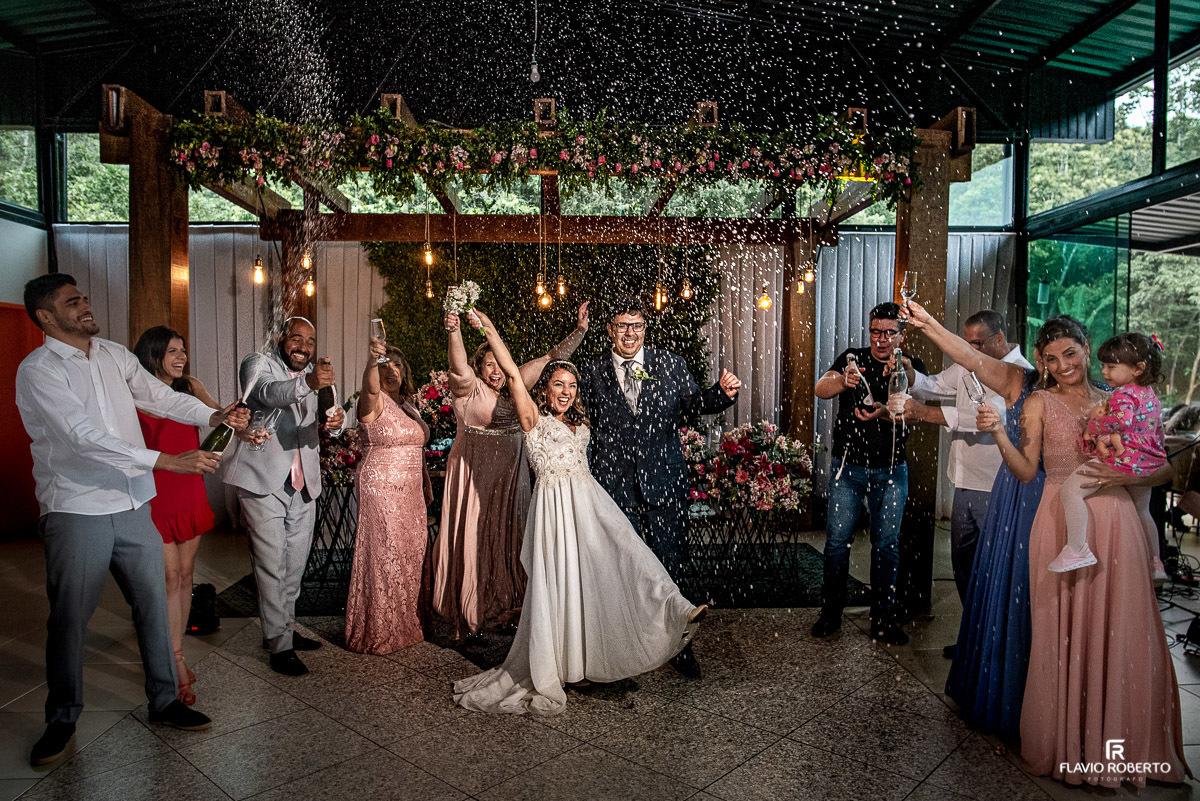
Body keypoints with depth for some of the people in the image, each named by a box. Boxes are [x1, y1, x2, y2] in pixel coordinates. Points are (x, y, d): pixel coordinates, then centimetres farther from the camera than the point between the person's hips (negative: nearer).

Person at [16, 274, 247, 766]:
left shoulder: (115, 355, 8)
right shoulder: (38, 371, -11)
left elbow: (161, 397, 5)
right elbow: (85, 436, -23)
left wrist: (213, 416, -14)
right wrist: (166, 461, -29)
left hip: (132, 507, 5)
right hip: (77, 513, -5)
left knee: (153, 606, 11)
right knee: (69, 619, 8)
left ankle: (164, 702, 26)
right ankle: (62, 720, 28)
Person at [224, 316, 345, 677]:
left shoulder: (313, 374, 13)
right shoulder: (258, 364, -6)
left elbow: (317, 423, 8)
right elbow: (266, 394, -28)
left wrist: (333, 421, -18)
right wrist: (307, 383, -48)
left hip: (303, 485, 6)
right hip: (265, 484, -6)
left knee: (295, 566, 15)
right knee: (272, 567, -2)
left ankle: (285, 629, 31)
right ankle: (279, 645, 7)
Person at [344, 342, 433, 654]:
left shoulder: (408, 404, 13)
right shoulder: (374, 402, -10)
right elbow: (370, 387, -36)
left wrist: (427, 485, 19)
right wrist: (372, 362, -56)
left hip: (410, 492, 7)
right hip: (381, 490, -7)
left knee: (411, 556, 13)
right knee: (384, 558, -2)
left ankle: (409, 624, 28)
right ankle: (379, 632, 12)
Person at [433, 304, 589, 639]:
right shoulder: (470, 388, -8)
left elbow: (551, 358, 7)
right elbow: (459, 369, -30)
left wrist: (579, 331, 0)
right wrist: (454, 332, -46)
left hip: (510, 475, 6)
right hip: (474, 475, -5)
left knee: (508, 536, 12)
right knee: (474, 538, 0)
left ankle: (507, 604, 25)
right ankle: (471, 611, 13)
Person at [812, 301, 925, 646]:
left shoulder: (911, 368, 0)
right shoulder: (852, 359, -1)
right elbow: (820, 390, -16)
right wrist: (842, 381, -38)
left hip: (891, 471, 1)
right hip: (848, 467, -1)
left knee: (887, 544, 8)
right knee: (837, 540, 1)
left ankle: (884, 619, 21)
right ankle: (830, 613, 15)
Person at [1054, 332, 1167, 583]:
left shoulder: (1123, 394, -15)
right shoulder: (1150, 395, 16)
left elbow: (1121, 419, -35)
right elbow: (1157, 431, 22)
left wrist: (1093, 426, -16)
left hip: (1122, 459, -10)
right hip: (1147, 463, 10)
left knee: (1070, 489, -18)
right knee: (1142, 511, 28)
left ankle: (1077, 550, -23)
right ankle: (1155, 564, 41)